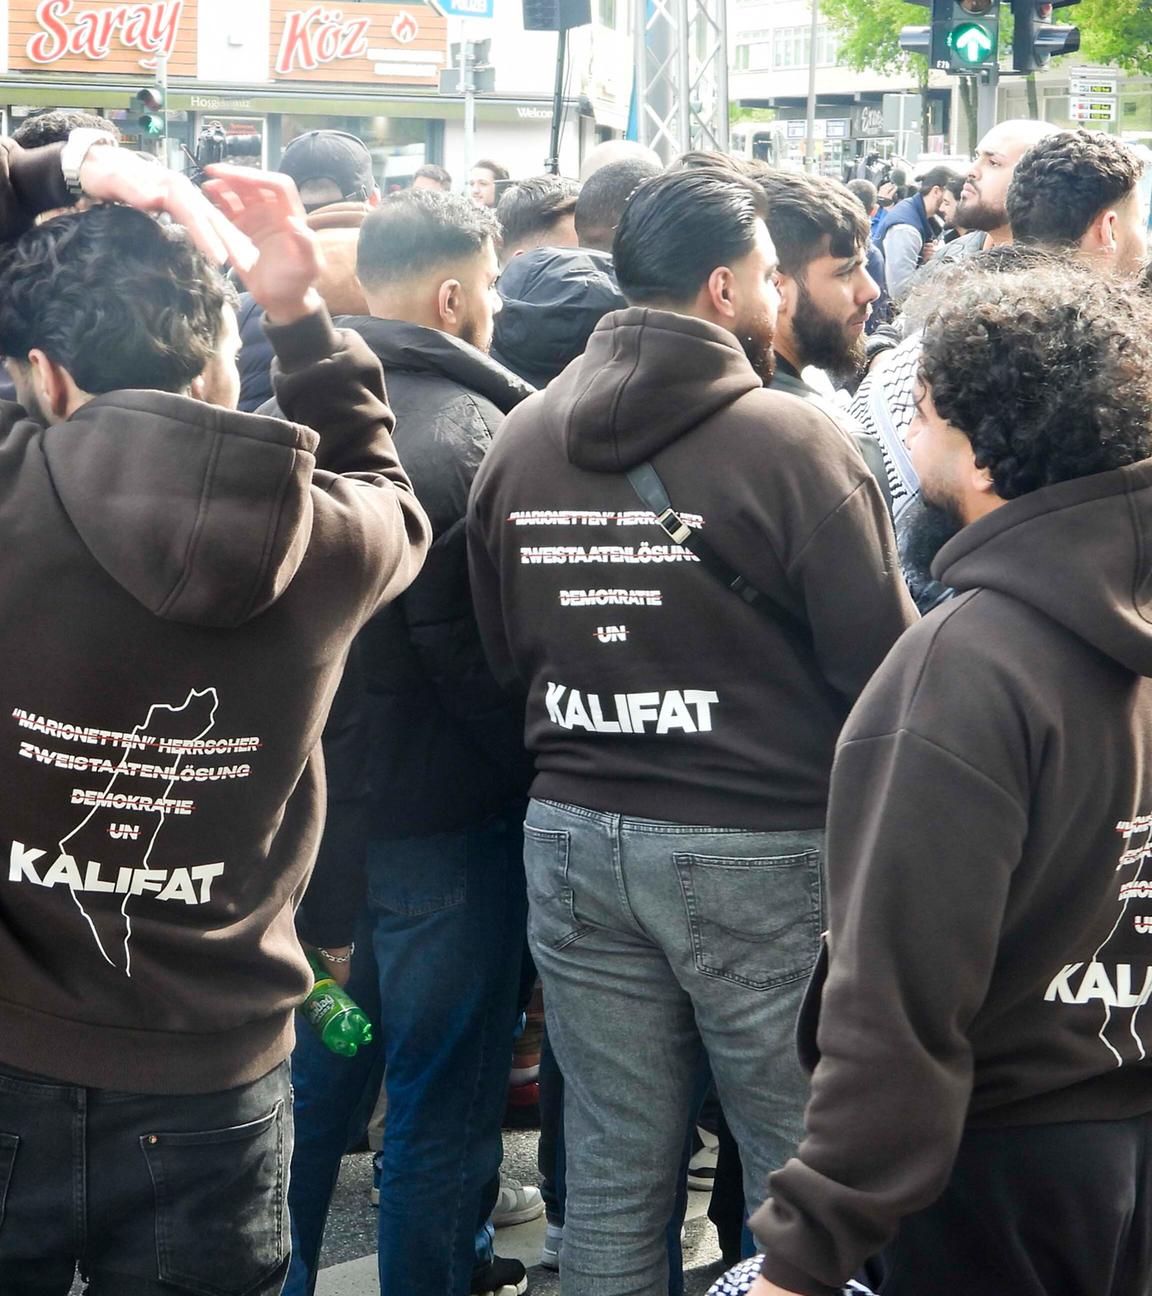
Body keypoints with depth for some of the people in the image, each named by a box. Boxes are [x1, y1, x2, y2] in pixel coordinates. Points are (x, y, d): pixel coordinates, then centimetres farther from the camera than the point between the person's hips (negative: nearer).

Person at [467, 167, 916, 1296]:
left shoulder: (519, 438, 2)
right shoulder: (794, 442, -14)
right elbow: (882, 665, -13)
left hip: (572, 837, 5)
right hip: (761, 848, -5)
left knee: (610, 1182, 15)